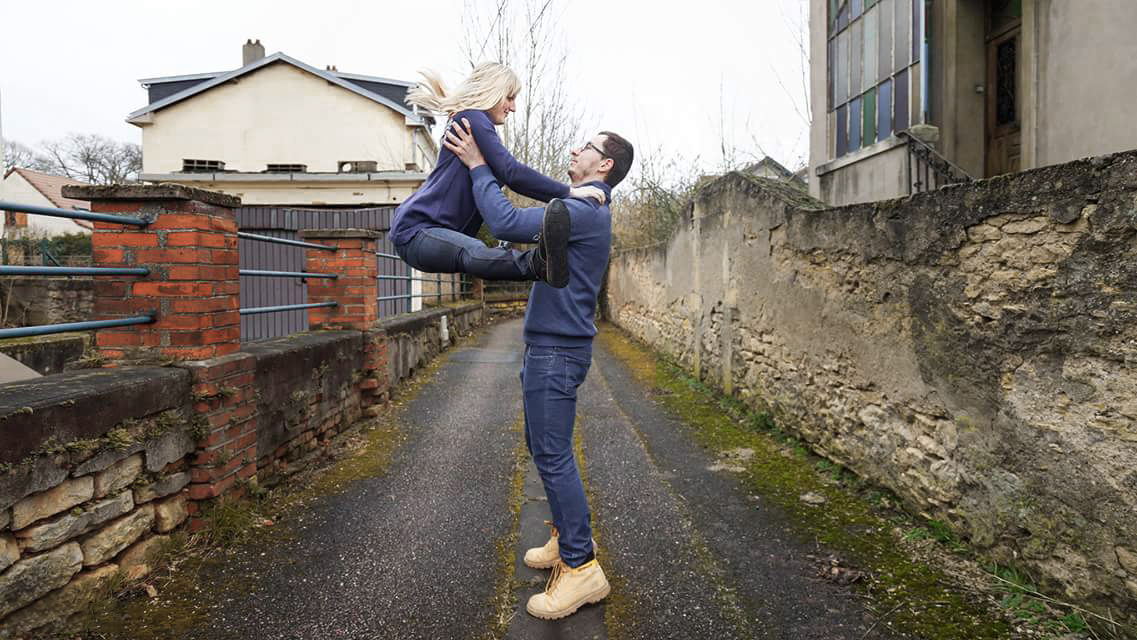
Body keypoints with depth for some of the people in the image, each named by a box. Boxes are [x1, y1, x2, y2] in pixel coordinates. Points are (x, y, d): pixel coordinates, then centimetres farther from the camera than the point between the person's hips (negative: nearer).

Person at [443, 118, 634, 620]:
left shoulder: (586, 210, -16)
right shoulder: (582, 208, 18)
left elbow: (509, 221, -23)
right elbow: (528, 225, 25)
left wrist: (478, 166, -11)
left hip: (558, 350, -11)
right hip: (546, 346, 11)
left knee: (553, 455, -8)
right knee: (543, 448, 18)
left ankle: (581, 567, 2)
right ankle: (569, 536, 31)